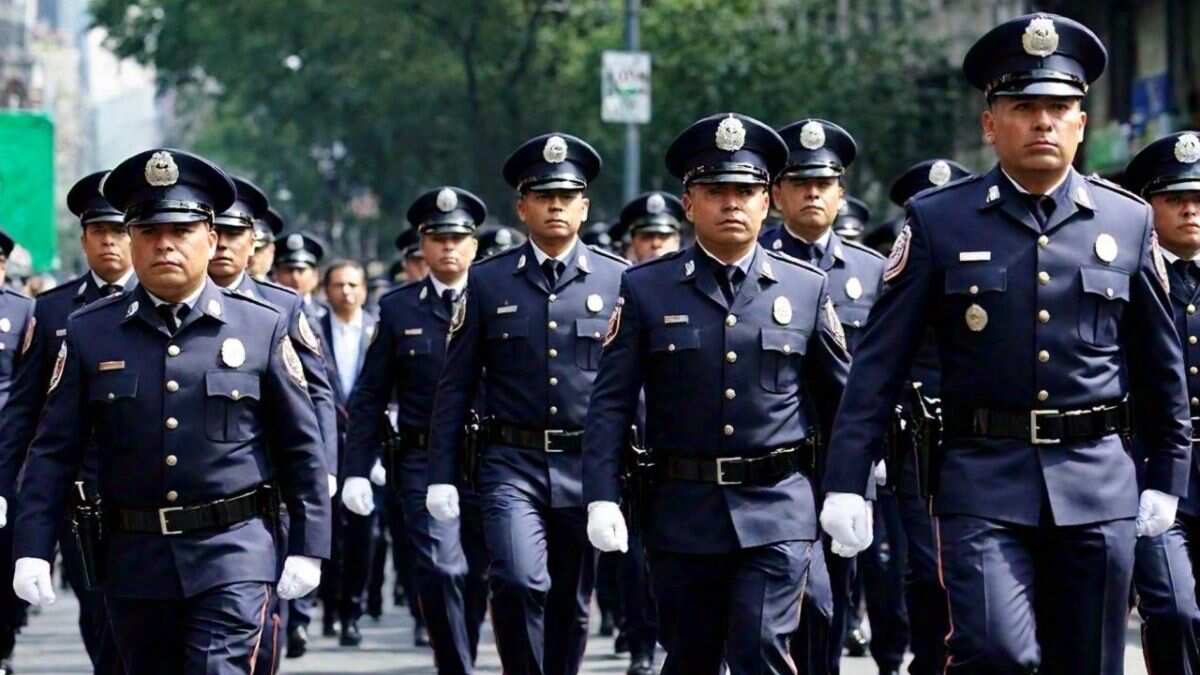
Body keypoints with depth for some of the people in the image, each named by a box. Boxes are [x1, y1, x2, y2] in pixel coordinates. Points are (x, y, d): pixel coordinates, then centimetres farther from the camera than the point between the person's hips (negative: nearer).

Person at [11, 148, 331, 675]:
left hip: (233, 557, -2)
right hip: (134, 560, 2)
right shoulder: (90, 333, 4)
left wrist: (307, 549, 1)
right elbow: (52, 452, 3)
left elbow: (301, 449, 6)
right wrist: (32, 550, -5)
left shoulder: (263, 328, 2)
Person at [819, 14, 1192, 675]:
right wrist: (846, 483, -5)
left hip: (1099, 483, 3)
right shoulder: (939, 221, 1)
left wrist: (1167, 475, 14)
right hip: (983, 479, -2)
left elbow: (1160, 362, 16)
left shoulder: (1128, 222, 7)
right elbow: (879, 361, 1)